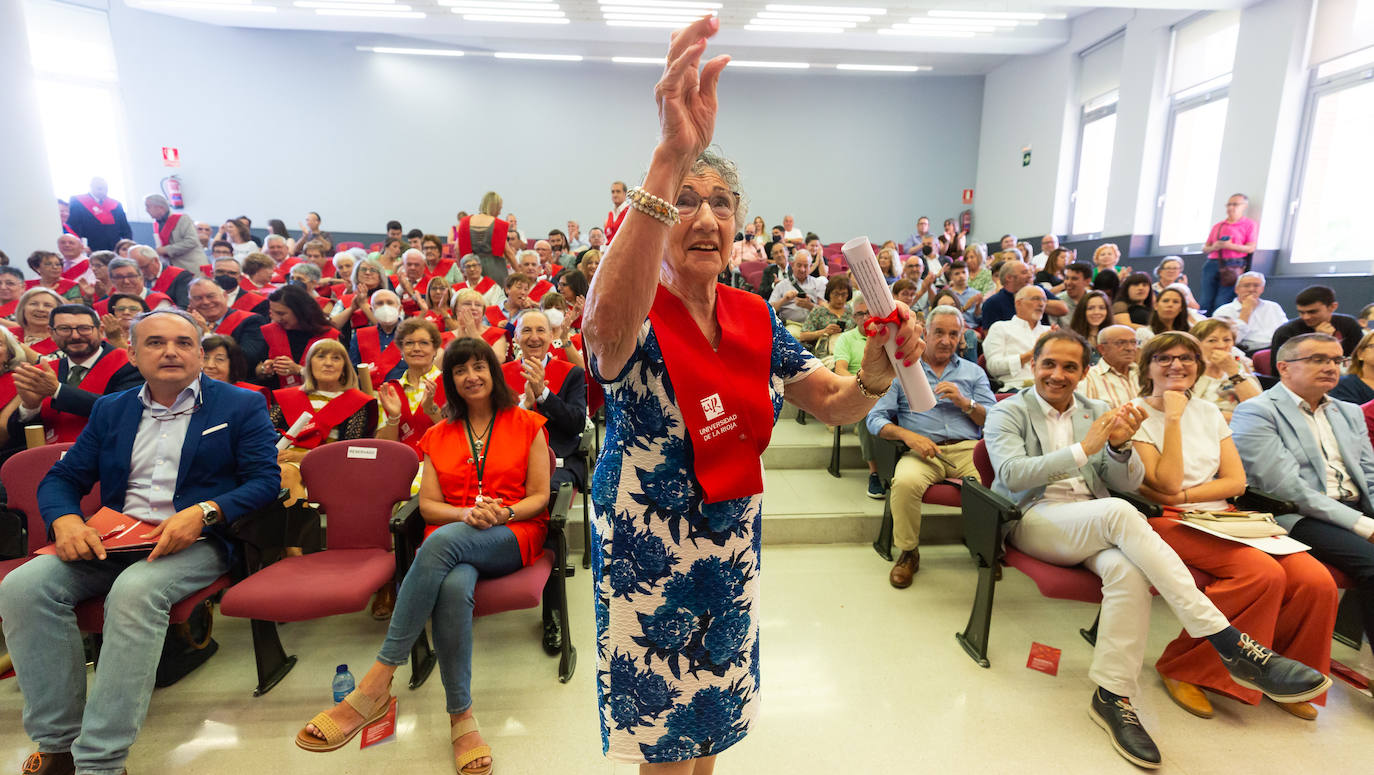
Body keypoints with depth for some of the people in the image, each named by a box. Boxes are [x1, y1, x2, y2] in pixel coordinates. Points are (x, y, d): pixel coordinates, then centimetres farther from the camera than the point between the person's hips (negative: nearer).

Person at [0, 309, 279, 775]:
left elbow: (265, 480, -5)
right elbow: (61, 478, 16)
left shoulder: (241, 407, 4)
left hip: (195, 544, -5)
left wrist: (203, 512, -21)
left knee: (134, 591, -33)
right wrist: (65, 520, -7)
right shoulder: (110, 410, 19)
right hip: (111, 542, 5)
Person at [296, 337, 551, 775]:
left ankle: (377, 683, -31)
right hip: (451, 540, 2)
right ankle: (461, 717, -25)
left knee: (443, 540, -36)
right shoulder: (438, 436, 17)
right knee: (453, 589, -36)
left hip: (515, 536, -2)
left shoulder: (526, 425, 9)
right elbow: (428, 505, 9)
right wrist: (468, 513, -12)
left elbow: (539, 497, 5)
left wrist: (502, 512, -15)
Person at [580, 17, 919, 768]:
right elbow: (607, 329, -45)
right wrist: (669, 158, -55)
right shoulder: (638, 316, -19)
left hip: (733, 545, 5)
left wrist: (877, 369, -24)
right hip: (648, 555, -4)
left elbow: (833, 406, -1)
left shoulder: (754, 319, -3)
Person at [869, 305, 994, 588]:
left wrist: (964, 402, -5)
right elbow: (875, 418, 5)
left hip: (968, 449, 2)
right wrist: (907, 435, -12)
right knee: (905, 483, -34)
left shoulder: (973, 372, 23)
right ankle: (908, 553, -8)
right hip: (923, 451, -2)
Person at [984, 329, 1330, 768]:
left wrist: (1119, 445, -10)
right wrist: (1083, 449, -18)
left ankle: (1113, 695, -20)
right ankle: (1231, 644, -28)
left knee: (1127, 568, -31)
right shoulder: (1008, 413, 5)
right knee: (1119, 513, -33)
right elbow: (1011, 473, -13)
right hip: (1033, 519, -4)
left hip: (1096, 525, 4)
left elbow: (1129, 483, 11)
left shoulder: (1097, 413, 19)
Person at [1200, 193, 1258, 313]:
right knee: (1205, 302, -3)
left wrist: (1229, 246, -13)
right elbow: (1205, 248, 19)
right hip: (1212, 263, 4)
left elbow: (1250, 248, -1)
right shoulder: (1217, 225, 21)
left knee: (1221, 303, -12)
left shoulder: (1250, 225, 9)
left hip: (1233, 266, -4)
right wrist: (1213, 247, -3)